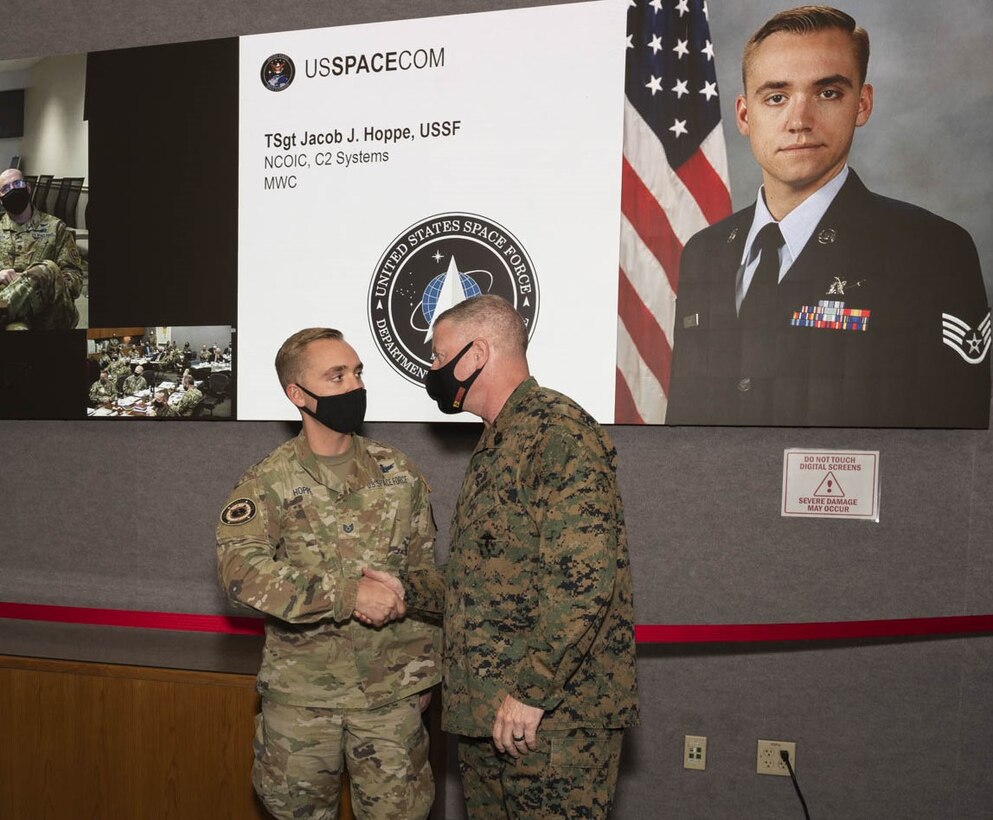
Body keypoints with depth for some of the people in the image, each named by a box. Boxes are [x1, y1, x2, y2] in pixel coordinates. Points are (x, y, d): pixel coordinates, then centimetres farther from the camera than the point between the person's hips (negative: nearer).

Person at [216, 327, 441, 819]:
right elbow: (240, 569, -23)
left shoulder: (398, 472, 0)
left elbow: (422, 572, 7)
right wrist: (348, 594, -28)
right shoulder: (269, 482, -8)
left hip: (392, 688, 1)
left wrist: (424, 666, 8)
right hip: (299, 690, -1)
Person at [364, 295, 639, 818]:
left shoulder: (558, 432, -15)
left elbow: (582, 580, -24)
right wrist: (408, 589, 11)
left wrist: (531, 691, -21)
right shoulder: (496, 443, 17)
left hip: (554, 716, -9)